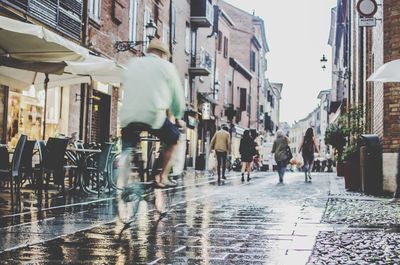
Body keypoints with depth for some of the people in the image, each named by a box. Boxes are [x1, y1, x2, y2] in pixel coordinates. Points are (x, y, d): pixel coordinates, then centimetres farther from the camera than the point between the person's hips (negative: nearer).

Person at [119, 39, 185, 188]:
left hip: (127, 117, 3)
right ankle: (161, 178, 14)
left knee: (127, 151, 17)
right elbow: (178, 97, 13)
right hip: (154, 116, -3)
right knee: (173, 139, 21)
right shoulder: (166, 66, 10)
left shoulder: (132, 63, 22)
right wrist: (178, 117, 30)